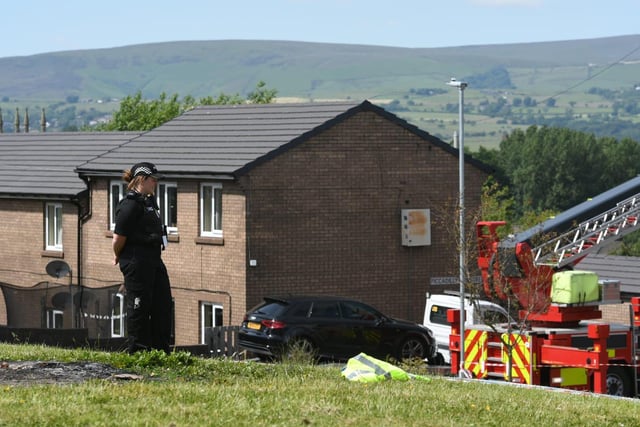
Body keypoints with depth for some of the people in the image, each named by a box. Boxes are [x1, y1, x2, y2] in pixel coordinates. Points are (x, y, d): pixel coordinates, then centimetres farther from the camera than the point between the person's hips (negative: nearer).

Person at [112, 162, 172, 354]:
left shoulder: (149, 201, 15)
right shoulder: (130, 205, -15)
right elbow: (118, 239, -16)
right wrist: (119, 258, 2)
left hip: (153, 259, 10)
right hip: (136, 261, -10)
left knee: (163, 304, 10)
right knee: (139, 307, -3)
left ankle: (161, 350, 18)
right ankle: (137, 350, 5)